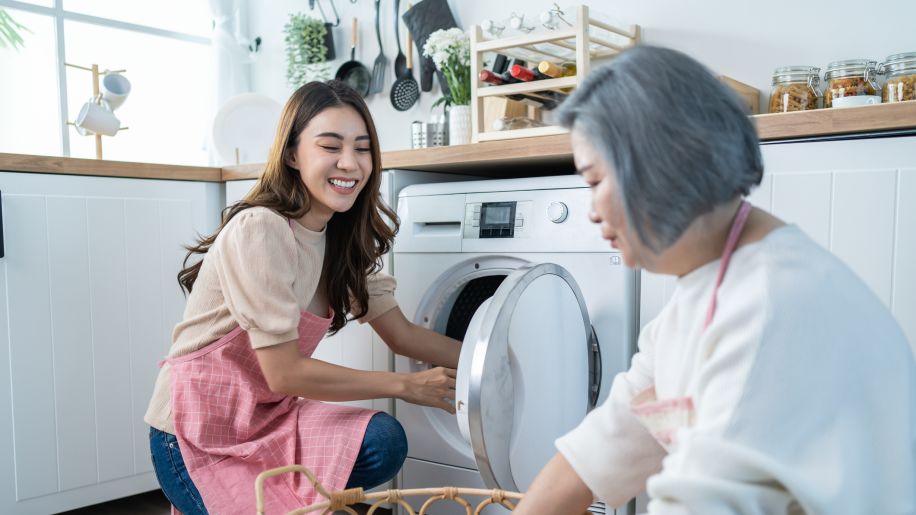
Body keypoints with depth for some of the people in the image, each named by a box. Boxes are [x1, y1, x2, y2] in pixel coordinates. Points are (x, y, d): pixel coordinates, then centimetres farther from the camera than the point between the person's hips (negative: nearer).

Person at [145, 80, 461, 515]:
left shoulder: (342, 240, 2)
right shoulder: (259, 230, -23)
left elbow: (402, 335, 7)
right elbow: (284, 373, -23)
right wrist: (405, 385, -16)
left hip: (265, 416, 7)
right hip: (195, 436, -7)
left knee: (383, 443, -16)